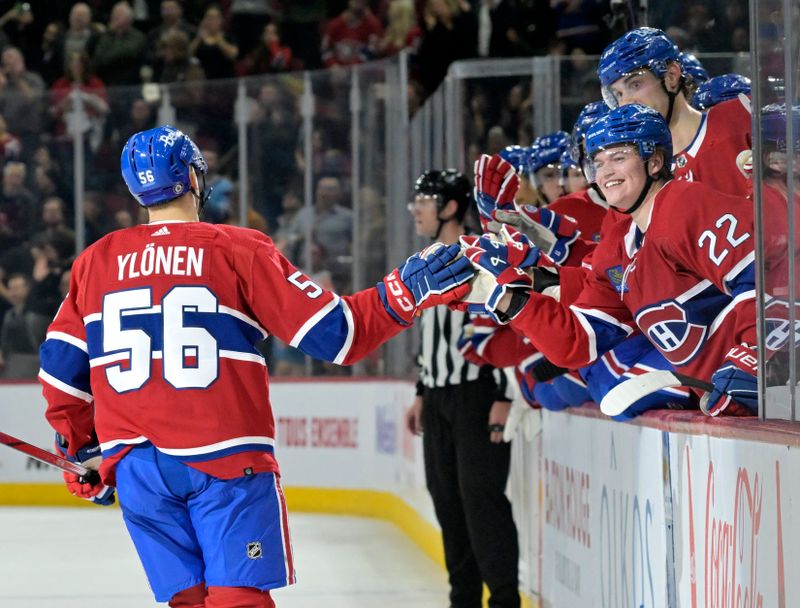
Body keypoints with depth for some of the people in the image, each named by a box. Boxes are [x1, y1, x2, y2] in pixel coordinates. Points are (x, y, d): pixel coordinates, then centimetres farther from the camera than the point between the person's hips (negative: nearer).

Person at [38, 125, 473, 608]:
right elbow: (331, 333, -6)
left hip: (136, 463, 4)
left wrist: (82, 448, 25)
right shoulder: (239, 250, -2)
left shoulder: (94, 263, 9)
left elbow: (61, 365, 13)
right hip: (226, 459, -4)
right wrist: (404, 293, 0)